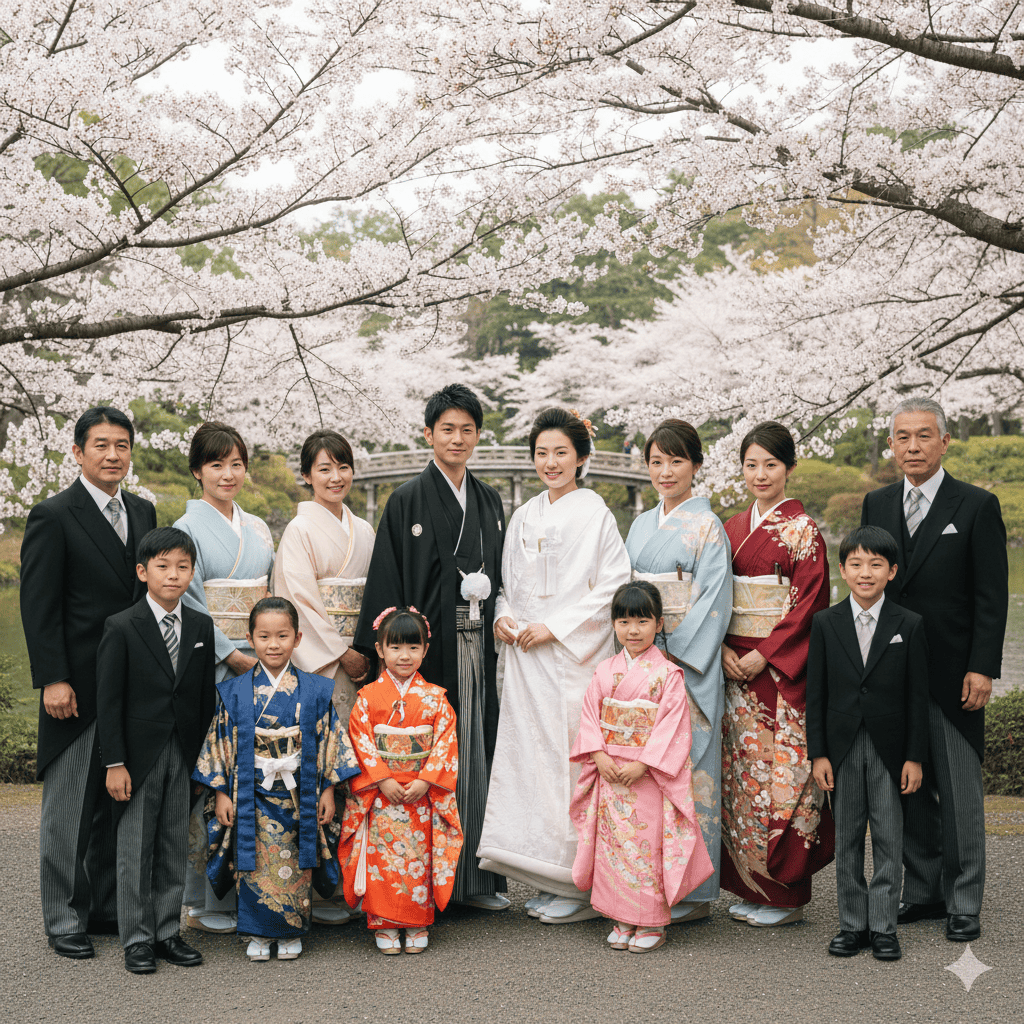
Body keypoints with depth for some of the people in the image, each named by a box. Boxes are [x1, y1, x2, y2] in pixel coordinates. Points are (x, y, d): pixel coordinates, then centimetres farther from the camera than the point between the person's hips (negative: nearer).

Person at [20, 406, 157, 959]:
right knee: (69, 810, 4)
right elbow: (38, 608, -10)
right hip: (78, 691, -6)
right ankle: (65, 921, 15)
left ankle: (108, 907, 25)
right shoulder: (52, 517, -7)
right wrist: (52, 681, -16)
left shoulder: (143, 513, 12)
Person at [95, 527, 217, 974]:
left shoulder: (201, 626, 5)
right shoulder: (121, 628, -7)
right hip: (138, 756, -4)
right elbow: (108, 700, -8)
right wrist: (114, 763, -12)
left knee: (175, 846, 10)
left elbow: (206, 695, 10)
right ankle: (137, 940, 14)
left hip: (184, 754, 4)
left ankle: (167, 932, 21)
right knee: (135, 850, 4)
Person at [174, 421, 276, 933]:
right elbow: (188, 605, -8)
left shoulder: (257, 529, 16)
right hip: (211, 667, -6)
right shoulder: (188, 529, -2)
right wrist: (232, 655, -13)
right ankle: (205, 901, 2)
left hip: (260, 664, 6)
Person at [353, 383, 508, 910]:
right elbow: (387, 581, -6)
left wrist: (498, 615, 6)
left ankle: (476, 876, 15)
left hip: (479, 644, 5)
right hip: (432, 645, -4)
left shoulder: (489, 501, 14)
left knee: (478, 751, 7)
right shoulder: (408, 501, -1)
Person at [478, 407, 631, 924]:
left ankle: (581, 886, 4)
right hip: (526, 657, 6)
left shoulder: (595, 515, -5)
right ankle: (548, 880, 16)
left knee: (570, 759, -6)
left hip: (574, 654, -6)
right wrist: (503, 615, 2)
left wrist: (554, 627, -14)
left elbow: (612, 588, -10)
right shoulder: (524, 517, 15)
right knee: (529, 754, 6)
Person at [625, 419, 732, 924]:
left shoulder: (707, 526, -4)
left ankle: (693, 893, 5)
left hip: (686, 665, -6)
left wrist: (675, 656, -16)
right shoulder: (642, 525, 16)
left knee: (688, 768, -4)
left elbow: (713, 601, -11)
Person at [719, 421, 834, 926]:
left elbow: (805, 604, -11)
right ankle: (750, 887, 19)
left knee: (780, 772, -4)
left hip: (782, 671, -6)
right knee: (741, 772, 8)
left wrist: (764, 655, -16)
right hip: (736, 669, 6)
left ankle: (786, 894, 6)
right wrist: (723, 648, -3)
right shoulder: (734, 528, 13)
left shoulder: (801, 529, -6)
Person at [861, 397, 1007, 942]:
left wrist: (982, 668, -12)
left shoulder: (977, 506, -3)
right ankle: (924, 890, 21)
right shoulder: (876, 504, 10)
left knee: (959, 789, 2)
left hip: (952, 673, -4)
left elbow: (992, 596, -5)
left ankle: (963, 903, 11)